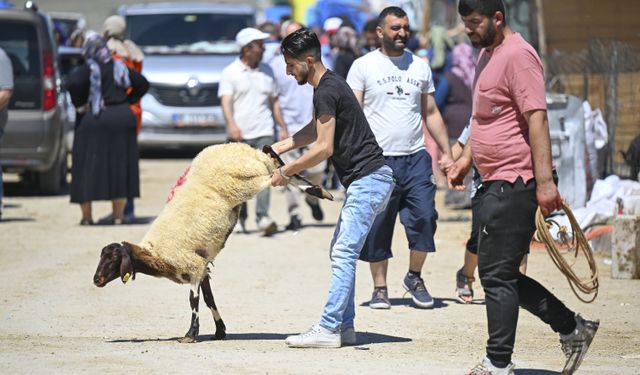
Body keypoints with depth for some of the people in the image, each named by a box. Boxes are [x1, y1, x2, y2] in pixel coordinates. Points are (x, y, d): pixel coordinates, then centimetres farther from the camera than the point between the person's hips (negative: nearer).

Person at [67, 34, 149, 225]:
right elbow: (142, 83, 12)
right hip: (122, 118, 4)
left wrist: (80, 105, -10)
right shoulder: (119, 67, 9)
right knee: (119, 166, 9)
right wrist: (128, 100, 13)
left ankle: (86, 216, 2)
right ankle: (118, 215, 9)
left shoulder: (87, 69, -6)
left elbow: (73, 83, -24)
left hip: (94, 121, -4)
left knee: (87, 167, 4)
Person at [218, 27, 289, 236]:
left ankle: (263, 217, -18)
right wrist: (231, 125, -28)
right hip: (239, 134, -2)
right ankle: (239, 218, 15)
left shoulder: (267, 71, 14)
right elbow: (226, 101, -11)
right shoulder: (230, 72, 0)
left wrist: (283, 127, 16)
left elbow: (274, 101, 21)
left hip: (264, 132, 2)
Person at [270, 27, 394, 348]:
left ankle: (329, 329, -12)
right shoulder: (329, 85, 17)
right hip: (366, 180, 11)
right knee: (341, 253, 13)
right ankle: (344, 327, 14)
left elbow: (324, 148, -18)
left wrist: (286, 172, -8)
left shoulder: (327, 91, -16)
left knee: (344, 254, -12)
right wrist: (279, 147, 24)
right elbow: (315, 129, 32)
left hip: (368, 179, -11)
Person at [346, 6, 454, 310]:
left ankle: (415, 278, 12)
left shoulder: (420, 67, 14)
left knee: (424, 216, -8)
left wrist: (446, 152, 14)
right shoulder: (364, 66, 2)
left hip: (416, 158, 3)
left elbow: (431, 113, 19)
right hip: (378, 160, -3)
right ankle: (379, 288, 12)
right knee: (378, 226, 0)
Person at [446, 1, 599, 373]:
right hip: (496, 183, 10)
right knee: (500, 274, 12)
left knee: (497, 275, -7)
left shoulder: (518, 55, -14)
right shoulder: (487, 55, 18)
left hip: (515, 184, -10)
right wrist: (466, 159, 21)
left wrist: (545, 182, -25)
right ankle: (574, 329, 21)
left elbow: (537, 118, -21)